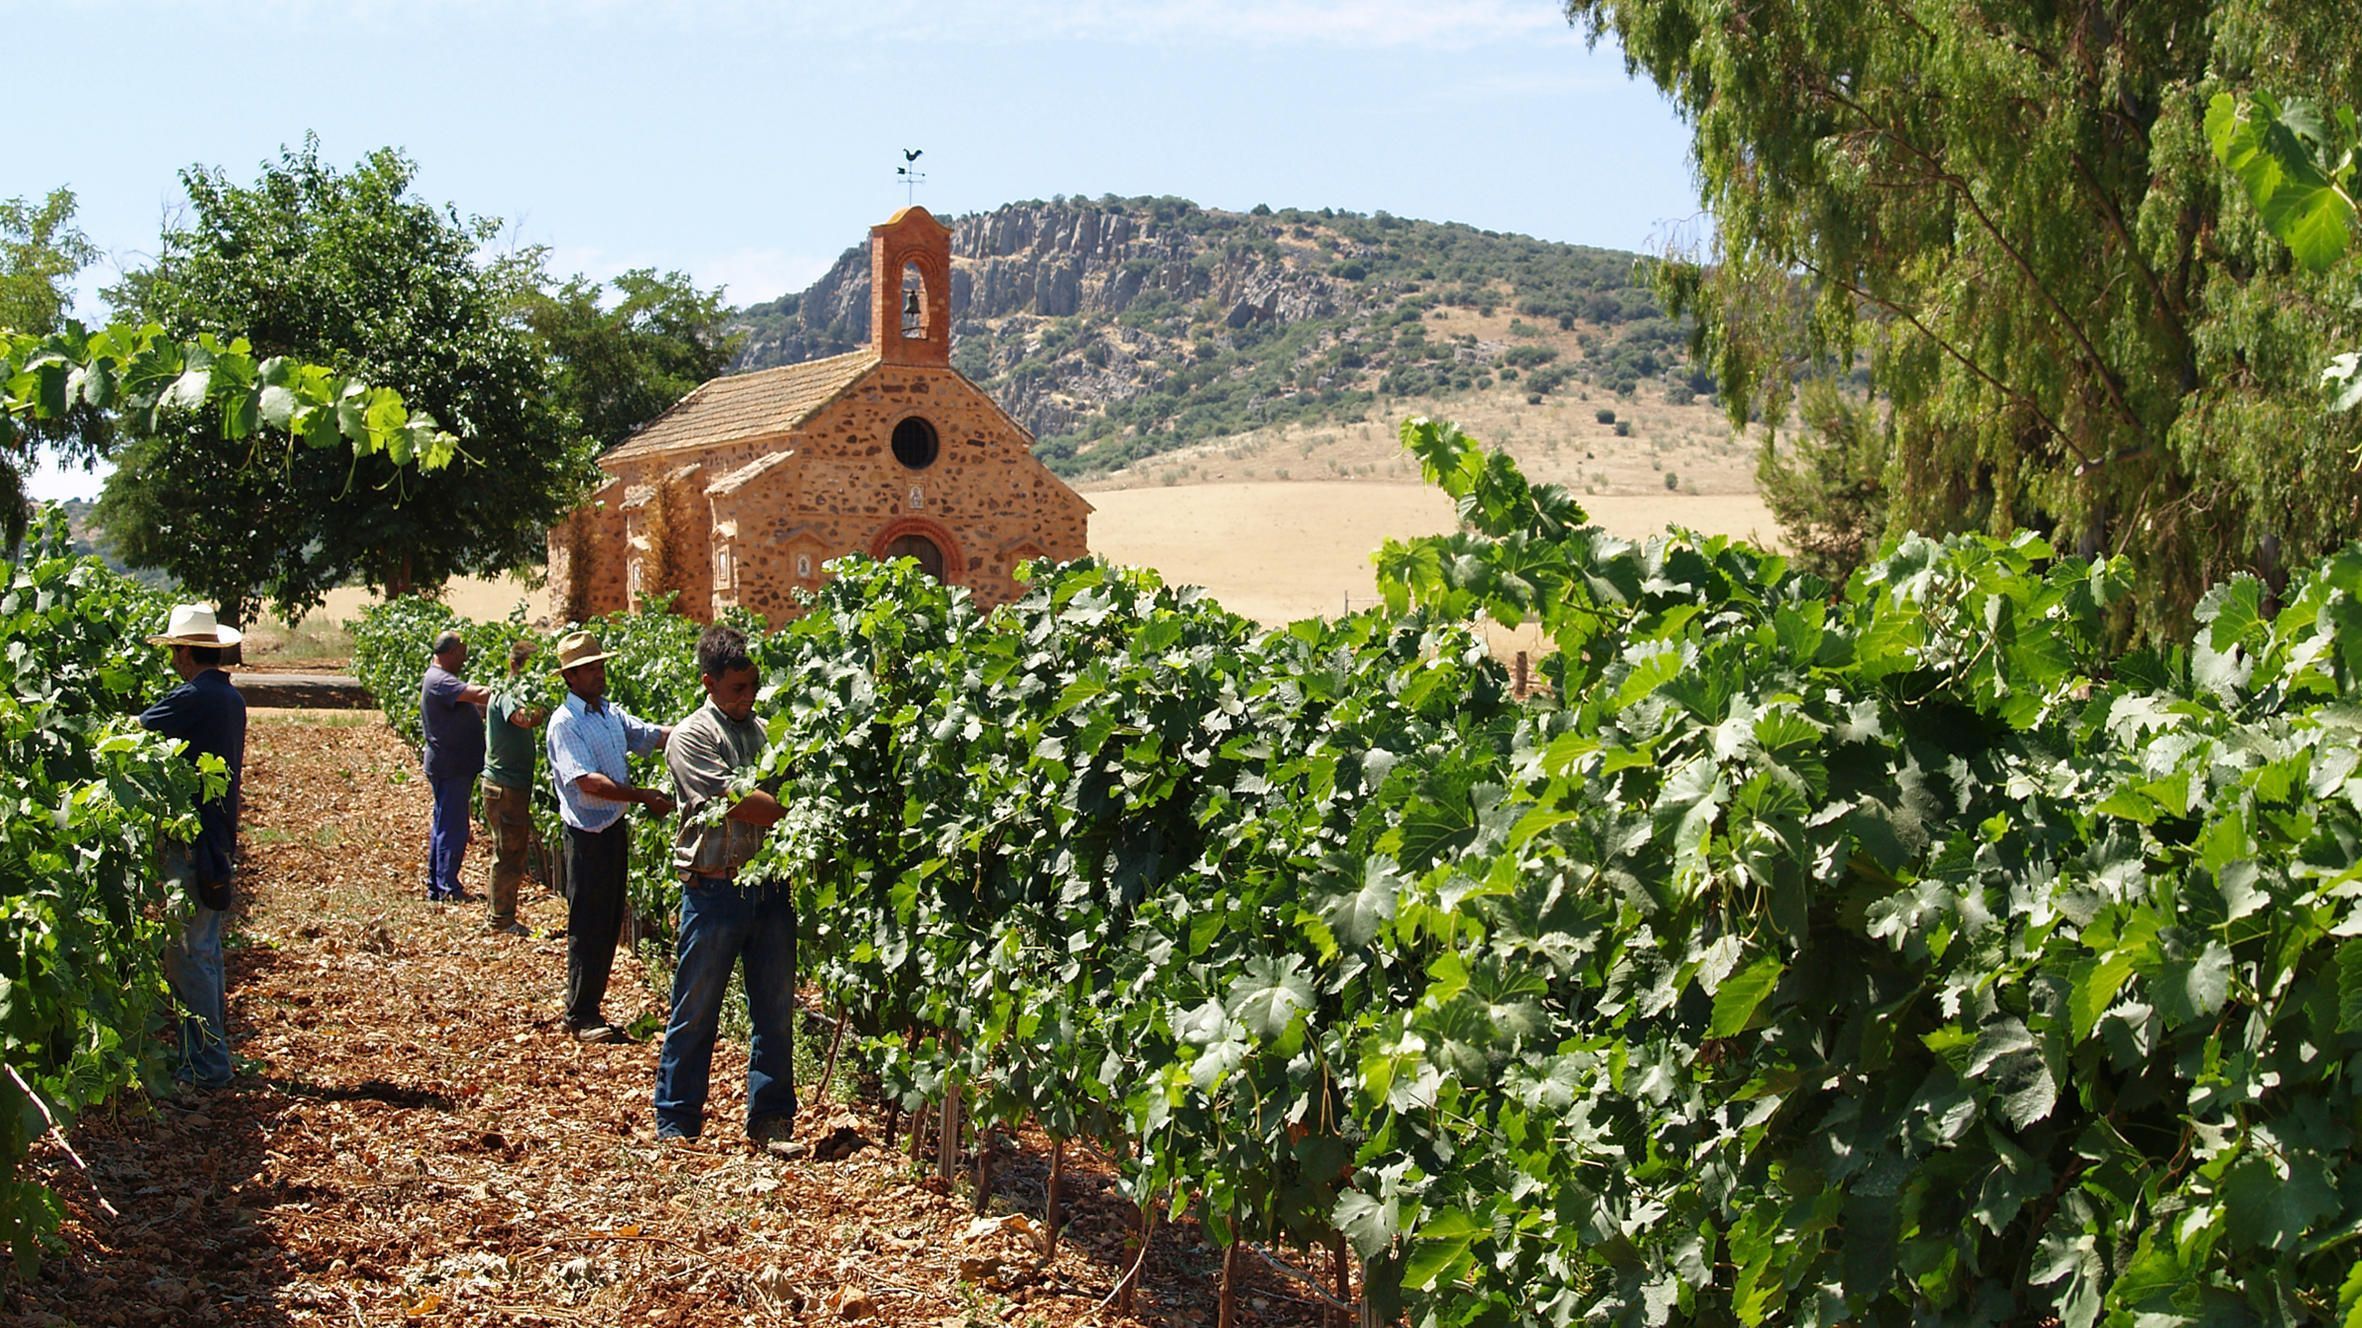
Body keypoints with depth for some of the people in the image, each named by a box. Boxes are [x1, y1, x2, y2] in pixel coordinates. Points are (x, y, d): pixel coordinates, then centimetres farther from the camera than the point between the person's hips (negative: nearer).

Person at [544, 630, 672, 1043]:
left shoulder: (611, 714, 11)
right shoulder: (565, 723, -14)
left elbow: (652, 734, 5)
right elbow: (588, 782, -24)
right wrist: (644, 797, -26)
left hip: (615, 827, 8)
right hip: (588, 834, -8)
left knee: (610, 923, 13)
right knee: (588, 926, -2)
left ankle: (590, 1006, 22)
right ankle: (580, 1016, 6)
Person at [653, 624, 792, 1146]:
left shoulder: (767, 732, 14)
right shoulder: (692, 737, -4)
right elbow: (736, 803, -16)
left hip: (770, 886, 5)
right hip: (715, 889, -5)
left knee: (775, 1010, 8)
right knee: (696, 1011, 4)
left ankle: (770, 1120, 18)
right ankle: (676, 1123, 16)